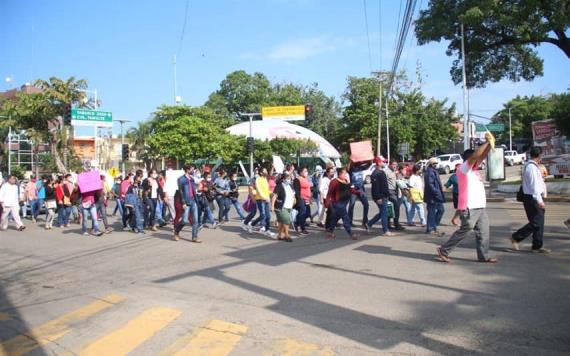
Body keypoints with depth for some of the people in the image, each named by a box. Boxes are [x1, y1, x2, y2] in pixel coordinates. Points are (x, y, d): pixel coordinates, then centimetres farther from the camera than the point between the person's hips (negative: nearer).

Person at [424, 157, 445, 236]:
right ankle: (430, 229, 6)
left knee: (441, 210, 14)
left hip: (437, 195, 11)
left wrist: (440, 193, 18)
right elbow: (430, 184, -23)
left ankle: (433, 226, 21)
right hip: (432, 196, -11)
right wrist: (436, 192, -23)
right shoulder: (429, 172, -16)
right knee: (432, 212, -3)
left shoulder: (434, 171, 17)